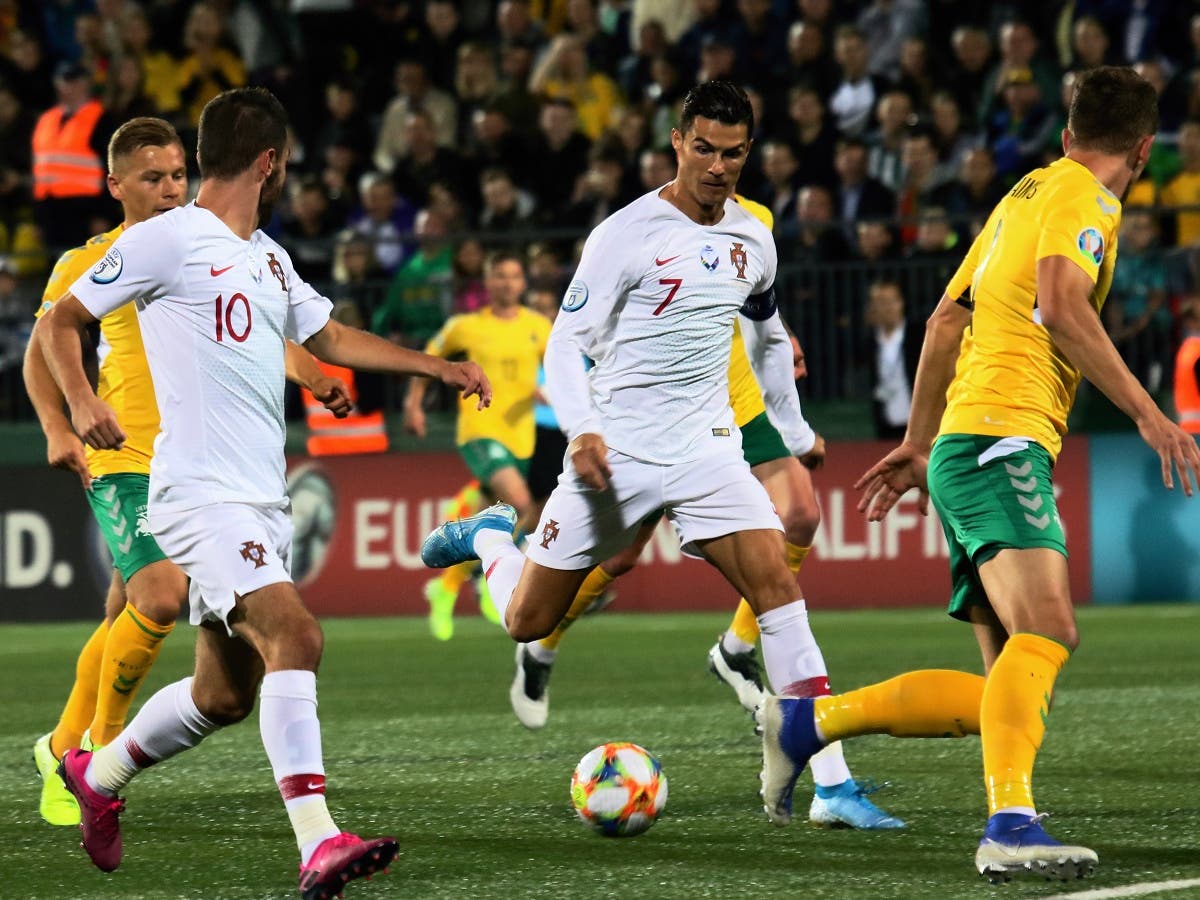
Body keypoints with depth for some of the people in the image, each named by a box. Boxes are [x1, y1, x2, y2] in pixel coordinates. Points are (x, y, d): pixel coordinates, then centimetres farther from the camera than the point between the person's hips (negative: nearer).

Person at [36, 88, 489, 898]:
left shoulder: (266, 256, 19)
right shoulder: (168, 239, -6)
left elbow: (330, 338, 32)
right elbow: (58, 322, -2)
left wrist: (437, 366, 27)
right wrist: (81, 401, -20)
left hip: (261, 501, 9)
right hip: (201, 493, -9)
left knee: (225, 694, 12)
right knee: (295, 635, -25)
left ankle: (98, 775, 37)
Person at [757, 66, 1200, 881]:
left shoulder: (1025, 194, 26)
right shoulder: (1085, 198, -1)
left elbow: (947, 320, 28)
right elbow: (1060, 305, -18)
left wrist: (919, 443, 32)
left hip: (963, 448, 9)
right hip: (1003, 439, -9)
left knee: (1010, 690, 5)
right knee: (1045, 630, -28)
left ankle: (809, 721, 9)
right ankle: (1011, 825, -45)